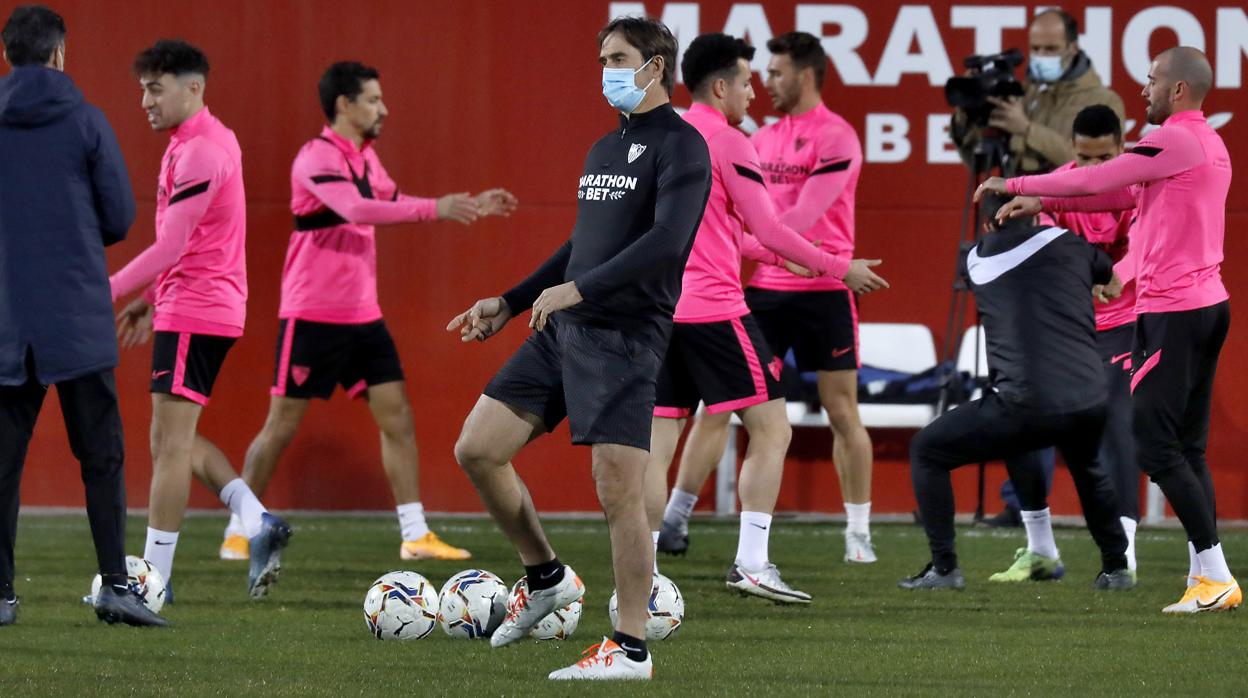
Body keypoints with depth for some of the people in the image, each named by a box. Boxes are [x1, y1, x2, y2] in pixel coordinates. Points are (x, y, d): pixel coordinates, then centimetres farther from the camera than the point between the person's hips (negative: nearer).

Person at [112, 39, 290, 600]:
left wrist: (104, 295, -19)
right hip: (213, 308, 10)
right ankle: (259, 522, 5)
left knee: (171, 444, -7)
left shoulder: (199, 152, -16)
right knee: (175, 442, 15)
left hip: (193, 315, -10)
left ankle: (155, 577, -5)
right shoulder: (213, 142, 15)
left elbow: (172, 245, -21)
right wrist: (151, 298, 22)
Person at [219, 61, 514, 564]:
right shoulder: (317, 158, -15)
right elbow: (356, 209, -31)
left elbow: (392, 203, 27)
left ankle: (415, 535, 1)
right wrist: (435, 209, -35)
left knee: (397, 417, 0)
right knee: (282, 425, -1)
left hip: (362, 315, 8)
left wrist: (472, 206, 20)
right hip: (312, 315, -8)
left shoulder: (365, 158, 11)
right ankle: (238, 532, 10)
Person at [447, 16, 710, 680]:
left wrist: (577, 289, -23)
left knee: (619, 492, -10)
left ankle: (630, 650, -1)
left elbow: (666, 242, -20)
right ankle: (546, 577, 21)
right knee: (477, 449, 3)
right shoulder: (603, 149, 19)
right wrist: (510, 303, 24)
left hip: (623, 338, -8)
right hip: (560, 329, 8)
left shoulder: (681, 146, -7)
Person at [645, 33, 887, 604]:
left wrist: (775, 255, 32)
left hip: (661, 311, 7)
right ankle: (751, 564, -8)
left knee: (657, 444, 6)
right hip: (714, 310, -7)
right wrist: (839, 269, 0)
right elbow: (766, 230, -10)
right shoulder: (727, 142, -8)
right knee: (771, 429, 0)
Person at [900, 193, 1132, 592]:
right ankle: (1116, 568, 34)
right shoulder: (1069, 245, 12)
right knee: (1087, 467, 37)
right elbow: (1118, 275, 26)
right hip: (1088, 402, 3)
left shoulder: (977, 260, 14)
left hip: (1026, 406, -3)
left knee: (927, 451, 17)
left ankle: (944, 567, 9)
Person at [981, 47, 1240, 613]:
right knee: (1188, 447, 10)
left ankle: (1215, 573, -10)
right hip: (1208, 305, 10)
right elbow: (1129, 196, 21)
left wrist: (1015, 185, 0)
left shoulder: (1174, 141, -14)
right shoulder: (1209, 145, 17)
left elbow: (1094, 181, -13)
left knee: (1154, 444, -8)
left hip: (1171, 312, -10)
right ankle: (1206, 579, 6)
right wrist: (1043, 202, 19)